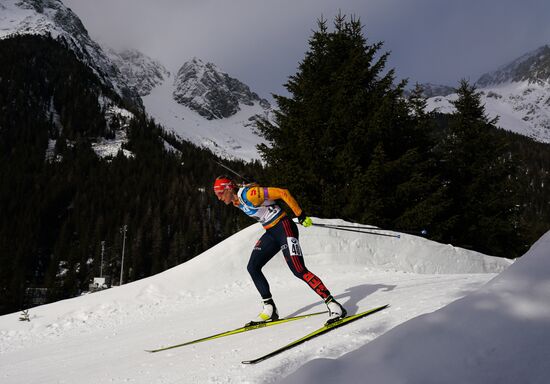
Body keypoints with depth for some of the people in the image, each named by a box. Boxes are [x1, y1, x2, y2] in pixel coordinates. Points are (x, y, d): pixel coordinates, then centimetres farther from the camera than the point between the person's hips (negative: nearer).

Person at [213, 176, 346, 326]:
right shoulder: (236, 202, 7)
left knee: (298, 270, -18)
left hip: (284, 228, -9)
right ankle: (270, 309, 10)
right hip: (271, 233, 9)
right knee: (252, 267, 4)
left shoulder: (249, 194, -22)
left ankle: (332, 304, -14)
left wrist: (300, 215, -18)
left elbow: (283, 193, -22)